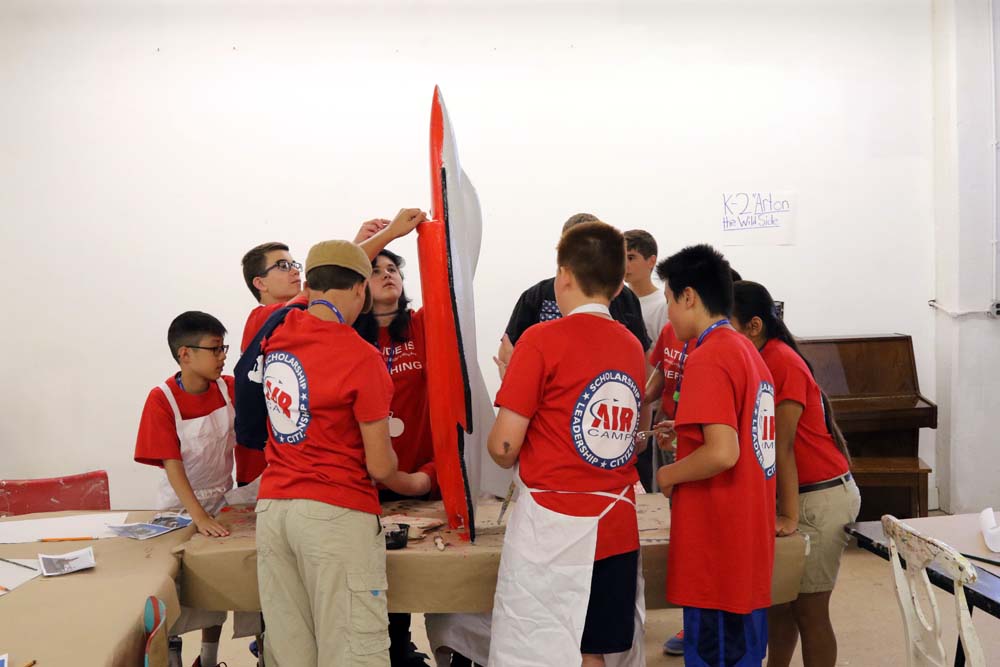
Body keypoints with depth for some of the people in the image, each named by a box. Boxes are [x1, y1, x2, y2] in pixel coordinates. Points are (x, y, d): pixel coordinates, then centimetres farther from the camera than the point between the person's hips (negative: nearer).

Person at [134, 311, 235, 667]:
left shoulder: (229, 388, -10)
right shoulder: (161, 400, -21)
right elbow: (172, 465, -25)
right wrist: (199, 517, -33)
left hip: (220, 499, 4)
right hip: (180, 504, -4)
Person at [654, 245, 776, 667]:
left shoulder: (707, 358, -16)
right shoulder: (748, 351, 11)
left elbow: (722, 453, -25)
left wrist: (668, 475, -9)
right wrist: (683, 436, 18)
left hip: (717, 544, -9)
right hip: (750, 537, 9)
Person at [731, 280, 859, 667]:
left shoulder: (781, 362, -19)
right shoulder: (757, 361, 6)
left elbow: (782, 446, -21)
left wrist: (790, 517, -20)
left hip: (819, 497, -8)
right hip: (789, 492, 8)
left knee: (809, 609, 0)